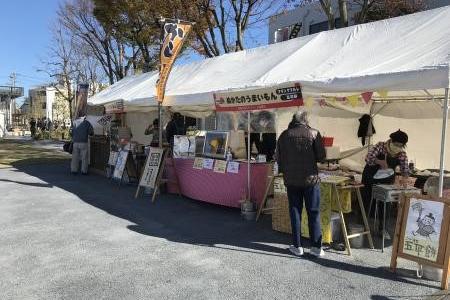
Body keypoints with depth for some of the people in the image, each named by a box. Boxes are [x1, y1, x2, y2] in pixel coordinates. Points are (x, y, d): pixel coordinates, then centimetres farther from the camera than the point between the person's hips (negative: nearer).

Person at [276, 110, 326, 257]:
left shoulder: (285, 135, 3)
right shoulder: (313, 133, -4)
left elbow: (278, 158, 5)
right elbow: (321, 156, -6)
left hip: (291, 179, 2)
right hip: (310, 178, -2)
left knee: (295, 212, 9)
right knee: (314, 212, 6)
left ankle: (297, 246, 14)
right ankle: (316, 247, 10)